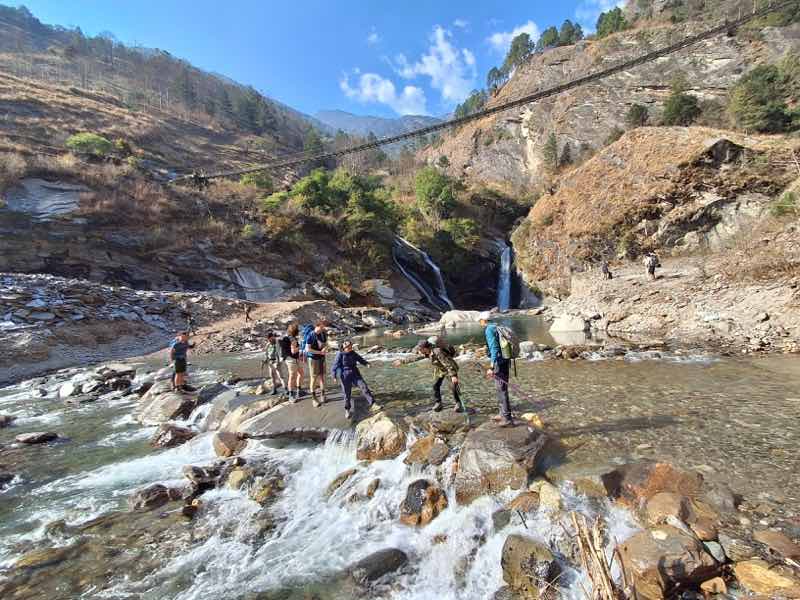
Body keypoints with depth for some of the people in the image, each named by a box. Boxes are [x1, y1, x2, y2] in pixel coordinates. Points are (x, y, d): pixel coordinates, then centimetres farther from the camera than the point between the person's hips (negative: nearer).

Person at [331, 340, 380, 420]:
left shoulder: (353, 353, 2)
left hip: (355, 373, 4)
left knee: (364, 387, -5)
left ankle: (373, 404, 0)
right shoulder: (340, 354, -11)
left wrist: (366, 364, -2)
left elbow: (360, 358, 15)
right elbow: (335, 365, -11)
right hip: (345, 375, -4)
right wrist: (335, 377, -12)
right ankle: (347, 410, 24)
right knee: (347, 393, 4)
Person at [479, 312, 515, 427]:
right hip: (505, 361, 9)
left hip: (499, 362, -9)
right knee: (500, 389, 18)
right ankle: (503, 414, 28)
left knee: (502, 390, -4)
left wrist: (492, 367, -23)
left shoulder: (489, 330, -13)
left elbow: (494, 349, -21)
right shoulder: (496, 327, 15)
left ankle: (507, 418, 1)